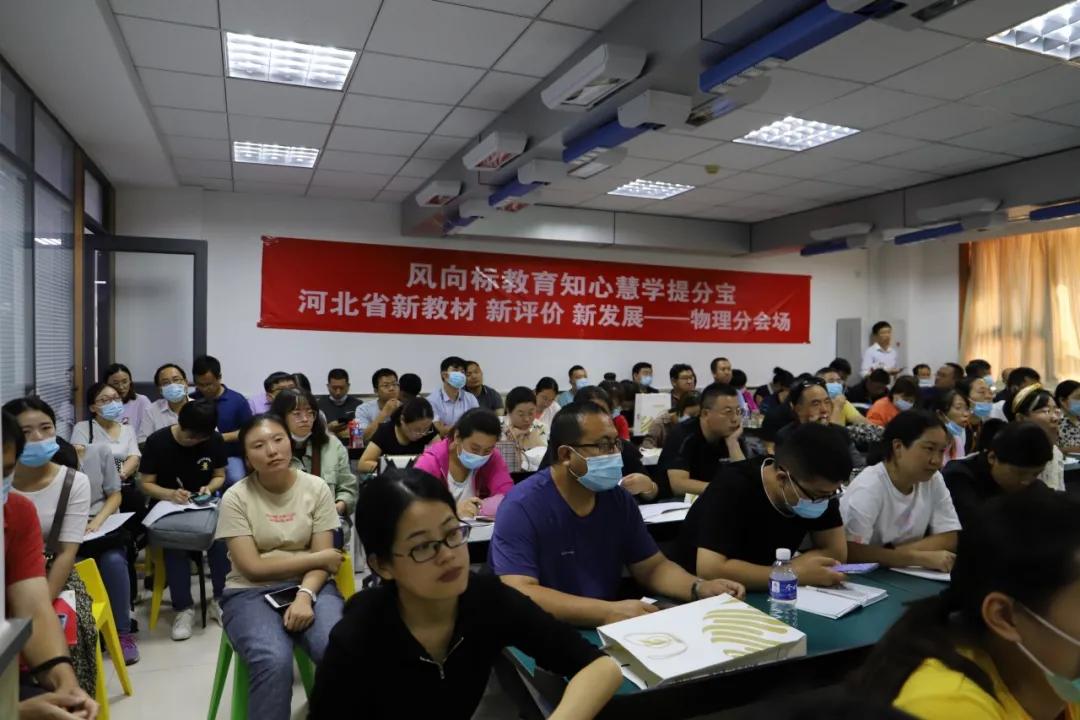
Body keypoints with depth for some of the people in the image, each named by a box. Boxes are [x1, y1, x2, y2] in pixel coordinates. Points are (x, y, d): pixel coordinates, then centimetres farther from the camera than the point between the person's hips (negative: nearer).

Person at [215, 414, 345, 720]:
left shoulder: (316, 488, -2)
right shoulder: (236, 497, -6)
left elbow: (323, 558, -3)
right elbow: (252, 568, -10)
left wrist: (305, 596, -22)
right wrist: (319, 558, -9)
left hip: (309, 585, 1)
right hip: (251, 592, -1)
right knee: (274, 661, -32)